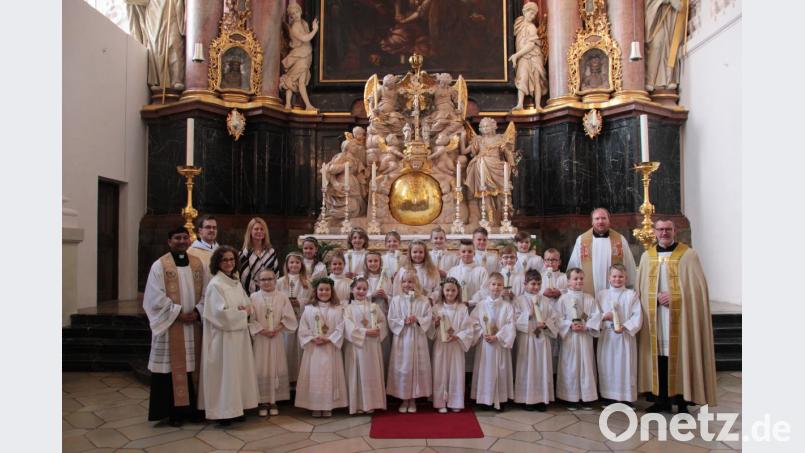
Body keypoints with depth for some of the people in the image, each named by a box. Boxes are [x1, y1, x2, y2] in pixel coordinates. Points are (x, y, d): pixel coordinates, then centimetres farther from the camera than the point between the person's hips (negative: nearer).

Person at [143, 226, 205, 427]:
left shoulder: (198, 264, 8)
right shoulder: (160, 265, -3)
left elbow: (205, 292, 7)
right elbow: (157, 297, -9)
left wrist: (197, 312, -8)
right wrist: (179, 314, -14)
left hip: (194, 324, 4)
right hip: (170, 325, -4)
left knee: (193, 365, 8)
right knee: (173, 367, 1)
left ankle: (192, 408, 18)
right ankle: (173, 411, 12)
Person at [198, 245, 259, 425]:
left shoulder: (236, 282, 11)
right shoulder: (215, 284, -12)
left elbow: (248, 304, 16)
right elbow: (221, 312, -19)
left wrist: (245, 309, -6)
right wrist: (242, 313, -8)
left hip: (239, 334, 7)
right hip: (223, 336, -7)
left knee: (237, 372, 11)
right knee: (224, 373, -2)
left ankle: (235, 408, 20)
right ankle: (223, 411, 8)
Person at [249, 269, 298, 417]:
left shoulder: (282, 297, 2)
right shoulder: (254, 297, 0)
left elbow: (288, 317, -1)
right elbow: (251, 319, -4)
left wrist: (277, 329, -13)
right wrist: (262, 330, -14)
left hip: (277, 338, 1)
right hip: (260, 338, -1)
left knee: (277, 368, 4)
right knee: (261, 369, 1)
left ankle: (274, 401, 14)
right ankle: (263, 401, 12)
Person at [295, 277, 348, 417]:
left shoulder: (337, 309, 2)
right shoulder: (309, 308, 3)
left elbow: (340, 329, -4)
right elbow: (303, 329, -1)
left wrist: (328, 339, -15)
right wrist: (313, 339, -14)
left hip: (331, 347, 0)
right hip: (313, 348, 1)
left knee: (329, 376, 3)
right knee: (314, 376, 3)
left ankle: (328, 406, 13)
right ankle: (315, 406, 13)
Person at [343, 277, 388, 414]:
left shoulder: (374, 306, 11)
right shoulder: (349, 308, 2)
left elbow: (383, 322, 6)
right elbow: (349, 327, -10)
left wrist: (378, 329, -14)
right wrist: (366, 332, -17)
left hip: (373, 346, 2)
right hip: (356, 344, -2)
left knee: (372, 373, 4)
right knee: (357, 374, 1)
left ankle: (370, 403, 13)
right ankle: (358, 404, 8)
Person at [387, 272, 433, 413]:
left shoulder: (423, 301, 1)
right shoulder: (396, 300, 1)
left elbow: (428, 319, -2)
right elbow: (391, 320, -2)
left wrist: (418, 320, -18)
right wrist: (403, 322, -16)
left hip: (418, 339, 0)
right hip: (401, 339, 0)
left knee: (417, 367, 5)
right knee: (402, 368, 4)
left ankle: (413, 399, 21)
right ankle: (404, 399, 19)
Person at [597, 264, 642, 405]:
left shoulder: (632, 295, 2)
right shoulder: (601, 295, 8)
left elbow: (637, 316, -6)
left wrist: (625, 326, -18)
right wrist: (604, 317, -14)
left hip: (625, 336, -2)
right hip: (606, 336, 2)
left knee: (625, 367, 0)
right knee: (607, 366, 6)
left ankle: (626, 397, 10)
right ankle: (608, 396, 15)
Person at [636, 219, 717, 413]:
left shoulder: (688, 255, -1)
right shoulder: (647, 256, 10)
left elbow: (697, 286, -4)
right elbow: (642, 287, 10)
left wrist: (673, 297, -13)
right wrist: (657, 297, -7)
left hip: (680, 316, -3)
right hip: (655, 316, 3)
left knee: (680, 356, -1)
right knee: (659, 355, 6)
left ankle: (682, 401, 10)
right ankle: (662, 399, 16)